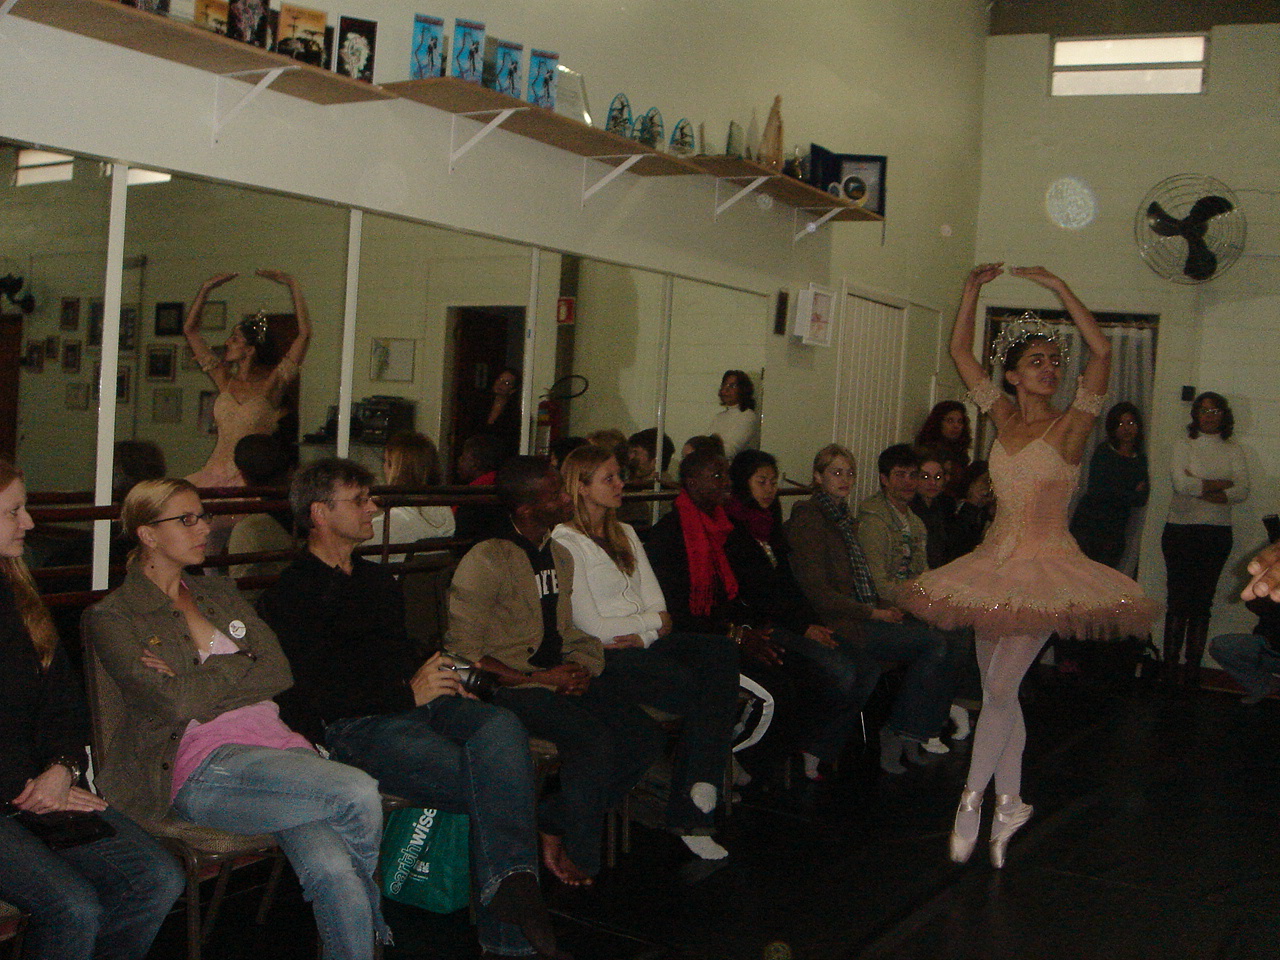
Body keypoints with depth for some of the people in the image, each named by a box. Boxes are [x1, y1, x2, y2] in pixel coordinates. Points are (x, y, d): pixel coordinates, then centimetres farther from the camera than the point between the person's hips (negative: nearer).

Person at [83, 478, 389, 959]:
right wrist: (238, 672, 3)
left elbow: (280, 672, 10)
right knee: (357, 791, -27)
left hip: (275, 739, 5)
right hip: (203, 765, -5)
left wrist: (196, 678, 1)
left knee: (330, 870, -27)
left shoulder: (220, 591, 24)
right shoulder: (112, 618, 6)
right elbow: (176, 703, -10)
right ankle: (373, 914, 0)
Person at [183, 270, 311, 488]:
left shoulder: (271, 384, 0)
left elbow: (304, 334, -8)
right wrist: (205, 289, 17)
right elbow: (190, 329, 21)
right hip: (216, 473, 5)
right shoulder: (225, 380, 13)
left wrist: (293, 286, -5)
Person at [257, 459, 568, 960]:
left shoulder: (378, 580, 30)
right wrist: (408, 692, -11)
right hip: (351, 727, -6)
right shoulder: (288, 596, 4)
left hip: (416, 704, 6)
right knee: (491, 784, -30)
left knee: (501, 726, -29)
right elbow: (310, 693, -9)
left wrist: (444, 683, 8)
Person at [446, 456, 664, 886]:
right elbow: (463, 656, -14)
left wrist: (578, 669, -2)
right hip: (506, 686, -8)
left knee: (644, 737, -11)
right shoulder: (486, 561, -11)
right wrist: (541, 679, -16)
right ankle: (575, 854, -7)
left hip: (556, 676, 8)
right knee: (593, 737, -30)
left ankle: (552, 824, 0)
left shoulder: (560, 555, 15)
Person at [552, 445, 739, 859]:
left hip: (647, 642, 7)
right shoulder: (565, 543, -1)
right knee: (695, 688, -28)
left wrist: (642, 636, -7)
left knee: (722, 651, -24)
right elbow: (592, 626, -9)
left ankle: (691, 808, -27)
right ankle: (692, 808, -14)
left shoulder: (626, 535, 23)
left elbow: (659, 606, 14)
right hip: (605, 655, -7)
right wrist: (653, 621, 1)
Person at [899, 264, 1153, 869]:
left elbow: (1102, 352, -19)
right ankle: (1008, 804, 19)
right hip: (996, 563, 5)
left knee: (1000, 686, -11)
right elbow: (960, 352, 8)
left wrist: (1057, 287, -16)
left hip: (1046, 569, -5)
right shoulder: (1005, 419, 7)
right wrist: (974, 290, -2)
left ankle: (972, 798, 3)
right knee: (998, 691, 8)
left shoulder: (1070, 426, -6)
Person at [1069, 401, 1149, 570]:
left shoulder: (1140, 458, 12)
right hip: (1090, 523, -4)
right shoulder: (1104, 452, -3)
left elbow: (1142, 499, 7)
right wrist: (1132, 495, -3)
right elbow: (1096, 491, -11)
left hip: (1116, 530, 4)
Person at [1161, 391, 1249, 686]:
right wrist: (1223, 484, -7)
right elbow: (1181, 483, -12)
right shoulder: (1184, 447, 4)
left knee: (1203, 601, 2)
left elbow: (1243, 492, -3)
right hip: (1181, 529, -2)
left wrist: (1199, 489, -12)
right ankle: (1170, 666, 2)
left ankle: (1193, 667, 6)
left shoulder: (1234, 451, 10)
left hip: (1218, 533, 2)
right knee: (1179, 600, -3)